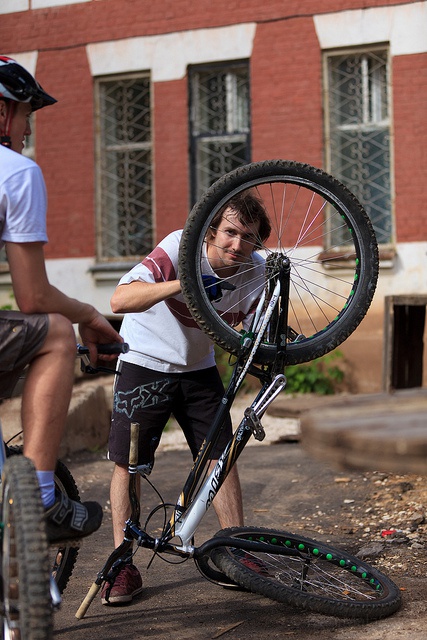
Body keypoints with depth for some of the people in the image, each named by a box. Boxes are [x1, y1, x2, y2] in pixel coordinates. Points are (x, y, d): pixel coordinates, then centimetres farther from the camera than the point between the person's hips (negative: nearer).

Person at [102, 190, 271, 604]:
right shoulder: (181, 248, -28)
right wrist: (182, 284, -53)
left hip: (199, 368, 4)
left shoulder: (256, 271, -13)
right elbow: (120, 299, -41)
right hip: (146, 363, -4)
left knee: (222, 457, -1)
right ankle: (124, 566, 6)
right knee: (127, 462, -4)